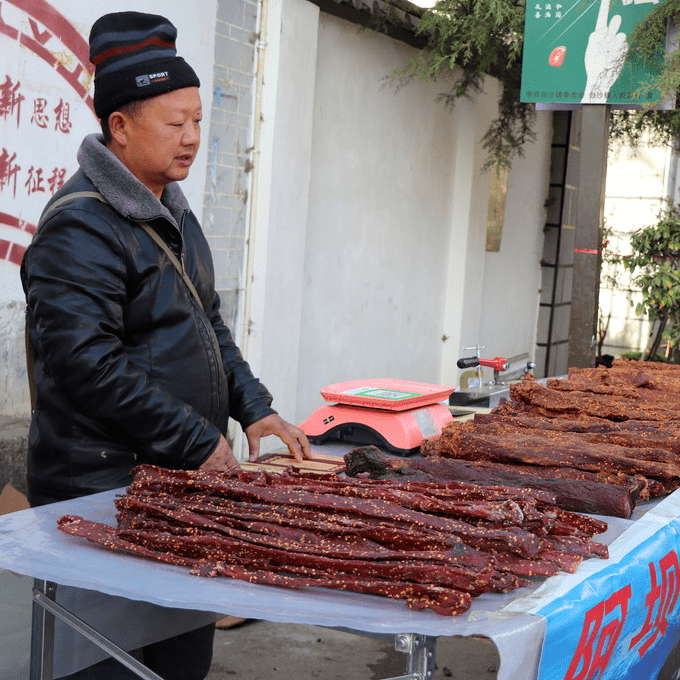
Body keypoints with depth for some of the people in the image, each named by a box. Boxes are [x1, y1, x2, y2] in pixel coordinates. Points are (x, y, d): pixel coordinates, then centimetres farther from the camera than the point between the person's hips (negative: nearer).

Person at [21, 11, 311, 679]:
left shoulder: (170, 210, 14)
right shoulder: (81, 226, -17)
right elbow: (90, 366, -24)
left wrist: (252, 407, 8)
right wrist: (199, 443, -19)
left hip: (180, 482, 9)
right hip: (103, 492, -9)